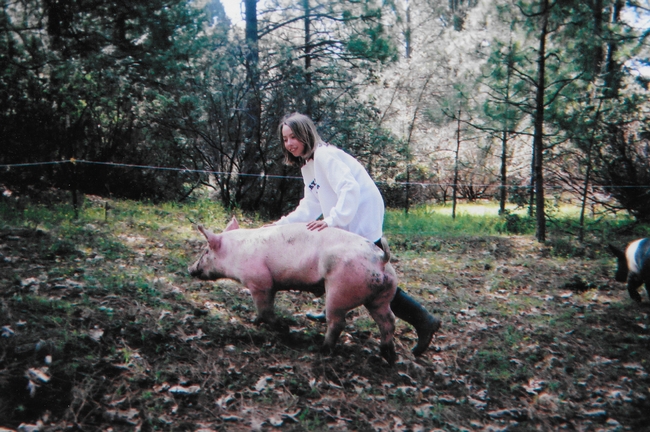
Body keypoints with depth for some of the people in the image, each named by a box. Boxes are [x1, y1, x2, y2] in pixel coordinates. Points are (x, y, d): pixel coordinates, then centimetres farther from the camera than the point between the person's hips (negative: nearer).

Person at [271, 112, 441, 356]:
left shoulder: (325, 155, -15)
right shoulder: (307, 164, 15)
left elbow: (350, 188, -27)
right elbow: (310, 206, 15)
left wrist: (332, 220, -35)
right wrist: (281, 224, 9)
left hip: (363, 224, -10)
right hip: (347, 226, 10)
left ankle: (423, 321, 1)